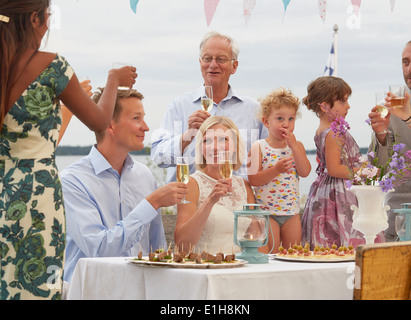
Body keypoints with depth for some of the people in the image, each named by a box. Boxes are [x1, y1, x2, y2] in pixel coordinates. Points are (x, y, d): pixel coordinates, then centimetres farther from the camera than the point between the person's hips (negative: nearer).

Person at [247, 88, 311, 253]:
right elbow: (253, 180, -13)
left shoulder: (297, 146, 6)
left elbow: (305, 172, -9)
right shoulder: (259, 147, -6)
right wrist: (276, 169, -27)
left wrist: (294, 145, -13)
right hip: (266, 211, -4)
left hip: (291, 211, 4)